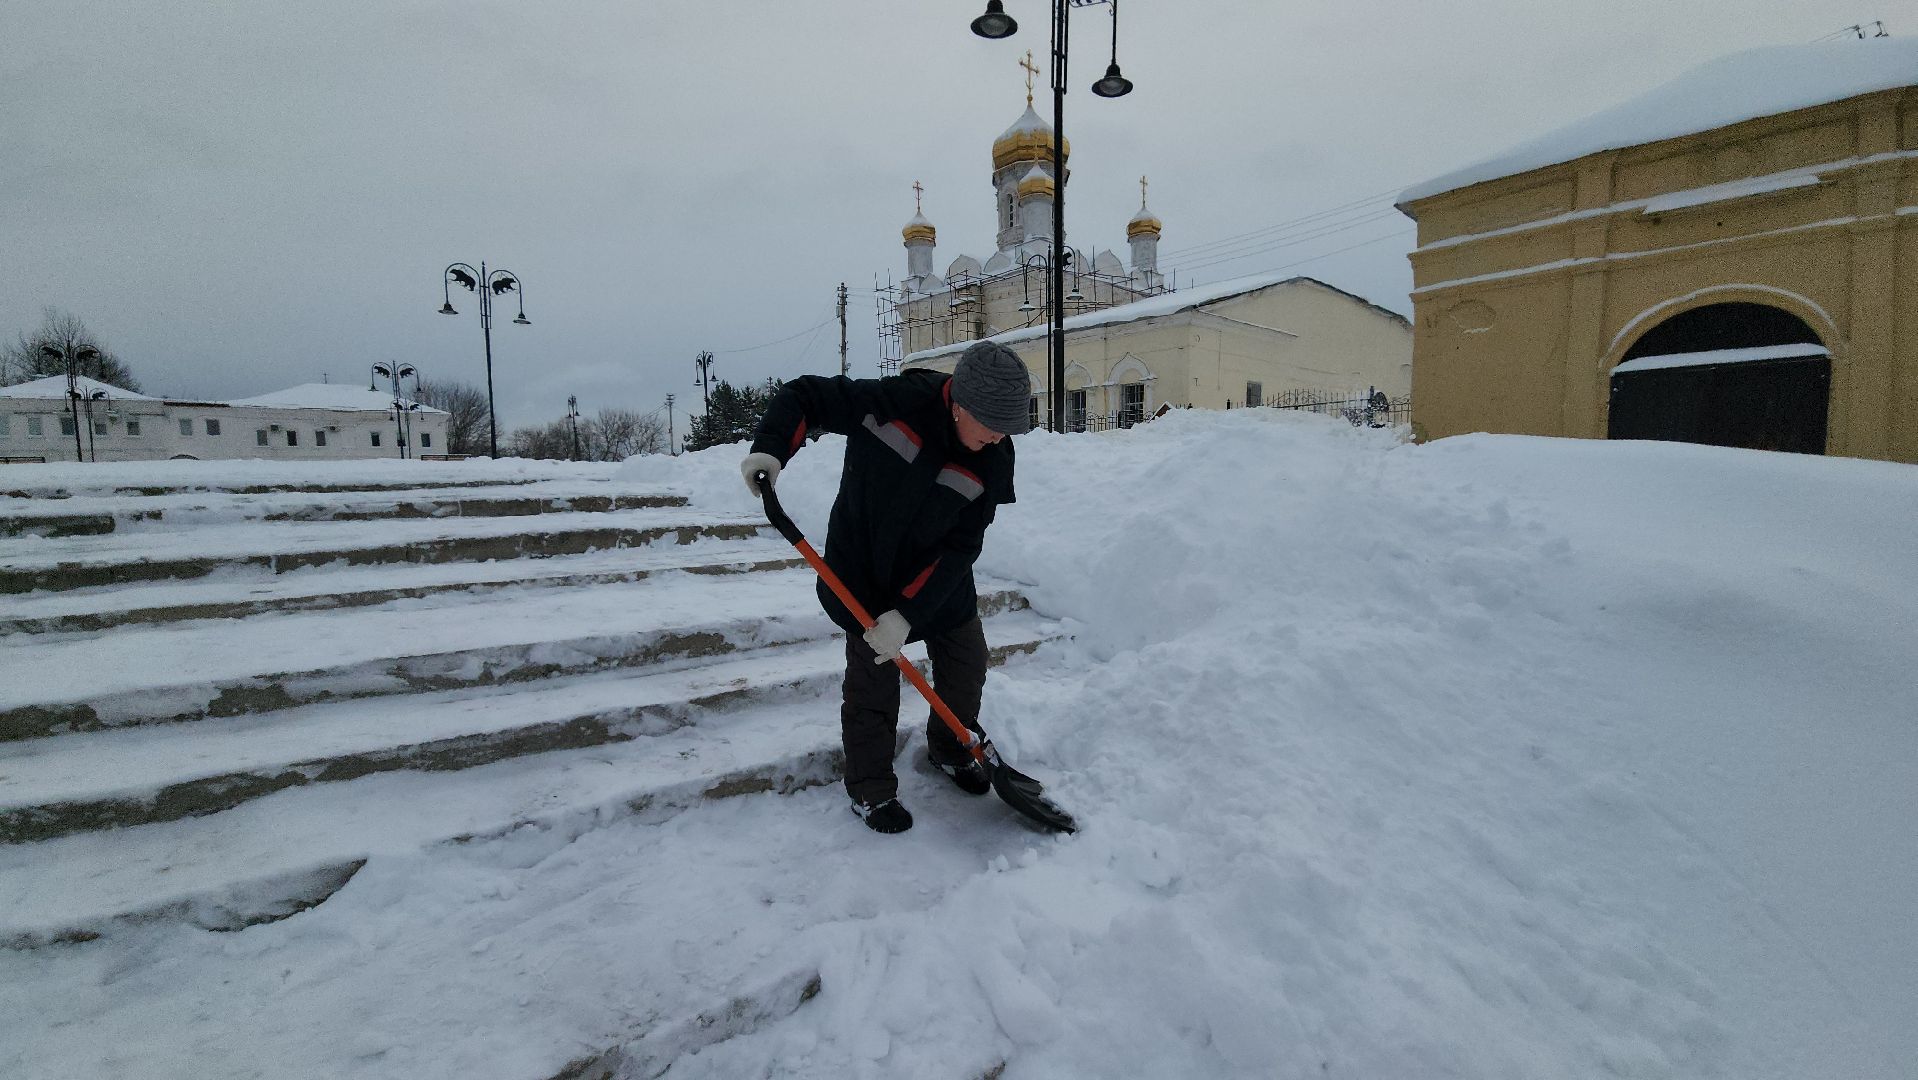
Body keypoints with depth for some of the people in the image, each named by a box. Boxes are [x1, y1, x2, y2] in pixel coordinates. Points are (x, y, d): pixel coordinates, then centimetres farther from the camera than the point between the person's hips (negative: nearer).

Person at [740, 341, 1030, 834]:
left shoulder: (993, 460, -18)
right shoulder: (892, 403, -27)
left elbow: (960, 548, -19)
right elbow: (803, 395, -15)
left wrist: (907, 613, -26)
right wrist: (770, 447, -33)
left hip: (939, 577, 4)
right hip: (865, 571, -3)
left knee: (967, 665, 12)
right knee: (872, 682, 1)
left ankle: (950, 749, 41)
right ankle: (869, 789, 22)